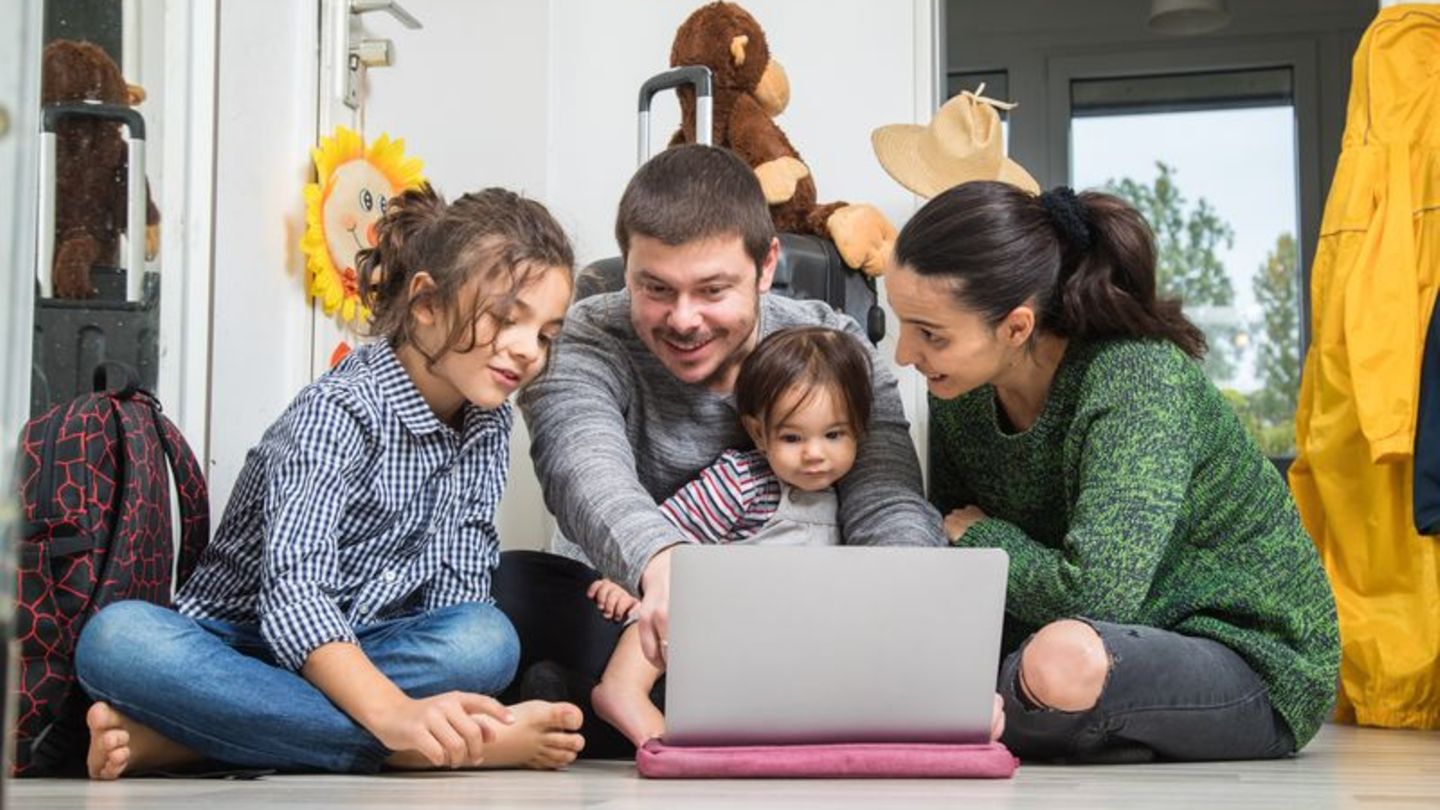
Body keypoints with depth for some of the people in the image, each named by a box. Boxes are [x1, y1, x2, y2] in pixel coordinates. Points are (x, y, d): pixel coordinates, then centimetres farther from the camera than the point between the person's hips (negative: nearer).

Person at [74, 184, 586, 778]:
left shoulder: (489, 425, 8)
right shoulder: (339, 411, -15)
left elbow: (456, 594, 2)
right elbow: (294, 596, -28)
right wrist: (394, 713, -45)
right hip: (239, 649, -5)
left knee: (489, 639, -28)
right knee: (117, 638, -36)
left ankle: (172, 737, -28)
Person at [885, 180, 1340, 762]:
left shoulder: (1139, 381, -27)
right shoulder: (959, 390, -5)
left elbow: (1095, 595, -37)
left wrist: (980, 534, -18)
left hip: (1248, 662, -7)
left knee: (1066, 658, -38)